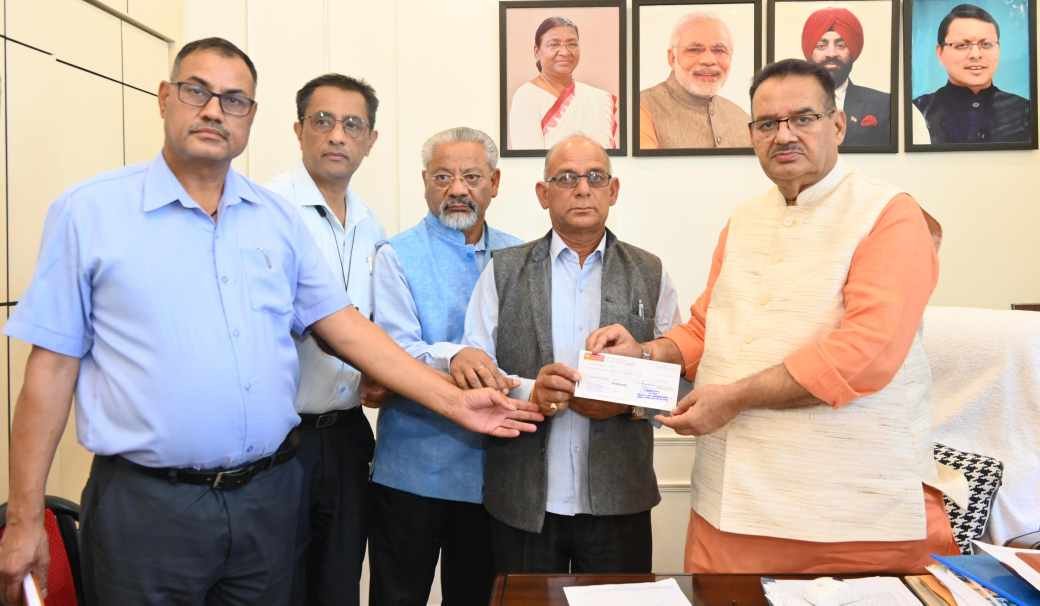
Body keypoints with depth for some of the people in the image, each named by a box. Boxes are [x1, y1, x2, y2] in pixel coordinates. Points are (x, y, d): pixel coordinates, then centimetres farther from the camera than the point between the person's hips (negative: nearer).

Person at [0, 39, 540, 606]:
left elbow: (342, 324, 4)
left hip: (268, 496, 3)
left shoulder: (278, 217, 5)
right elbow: (53, 366, -3)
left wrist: (455, 402, -3)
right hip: (145, 503, -3)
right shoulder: (89, 210, -3)